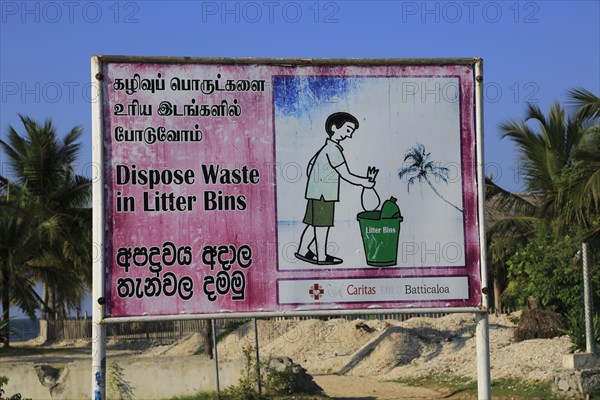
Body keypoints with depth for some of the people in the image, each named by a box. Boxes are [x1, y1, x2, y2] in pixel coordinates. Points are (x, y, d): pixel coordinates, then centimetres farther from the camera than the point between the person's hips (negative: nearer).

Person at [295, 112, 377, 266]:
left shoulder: (327, 148, 12)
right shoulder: (333, 150, -17)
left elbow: (310, 167, 20)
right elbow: (345, 175, -19)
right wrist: (365, 182, -11)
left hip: (317, 193, 9)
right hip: (324, 195, -9)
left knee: (315, 223, 15)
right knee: (322, 224, -2)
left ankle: (302, 251, 21)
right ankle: (321, 256, 4)